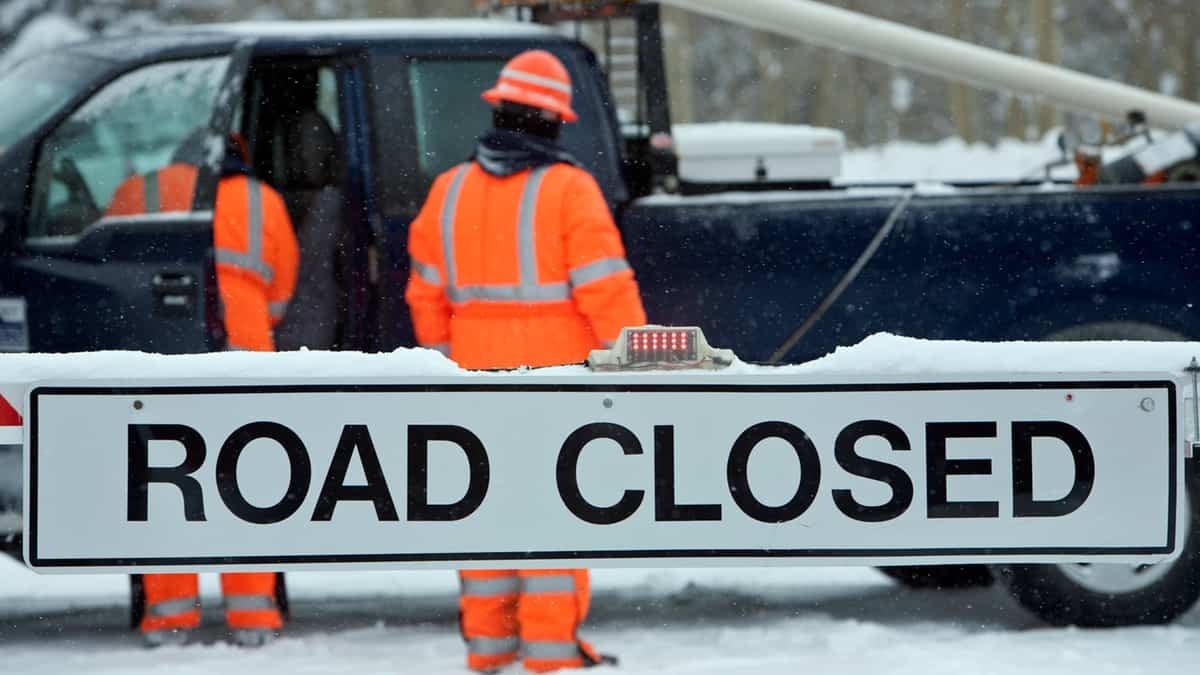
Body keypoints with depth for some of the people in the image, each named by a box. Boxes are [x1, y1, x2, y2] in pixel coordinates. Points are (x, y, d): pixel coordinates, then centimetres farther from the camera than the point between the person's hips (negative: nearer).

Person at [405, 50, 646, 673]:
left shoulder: (450, 191, 6)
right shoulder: (568, 189, -10)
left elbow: (428, 293, 10)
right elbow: (605, 287, -14)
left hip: (482, 375, 5)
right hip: (557, 376, -5)